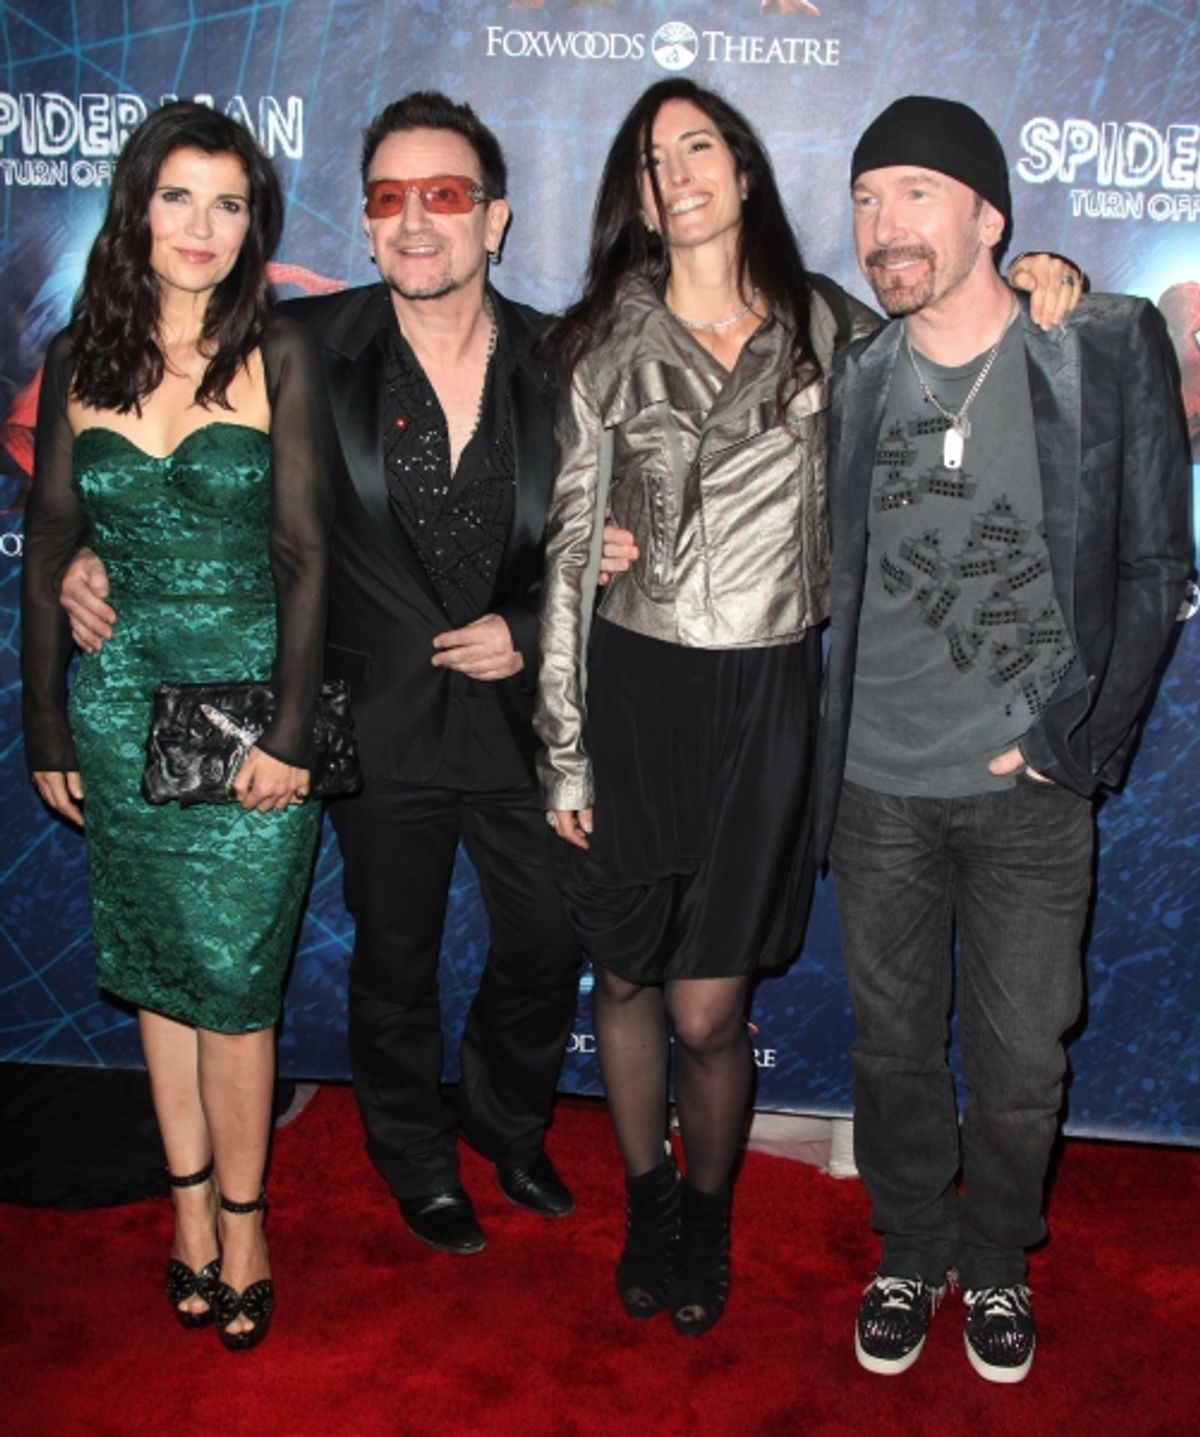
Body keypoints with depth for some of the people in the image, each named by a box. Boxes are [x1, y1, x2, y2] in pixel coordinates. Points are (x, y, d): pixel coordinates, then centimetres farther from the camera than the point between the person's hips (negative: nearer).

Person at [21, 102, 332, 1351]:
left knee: (232, 980, 1)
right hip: (122, 707, 3)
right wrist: (46, 727, 7)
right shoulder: (78, 359, 5)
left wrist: (289, 733, -11)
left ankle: (240, 1223, 20)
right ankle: (190, 1204, 28)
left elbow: (304, 553, -6)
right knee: (156, 970, 12)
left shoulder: (278, 356, -3)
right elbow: (47, 552, 8)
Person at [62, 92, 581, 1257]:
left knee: (547, 950, 16)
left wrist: (530, 633, -11)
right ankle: (416, 1159, 45)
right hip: (382, 722, -1)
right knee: (395, 964, 17)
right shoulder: (307, 350, -11)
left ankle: (506, 1119, 48)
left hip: (524, 712, 2)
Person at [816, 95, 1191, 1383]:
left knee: (1021, 1061, 9)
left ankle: (995, 1263, 35)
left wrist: (1069, 744, -8)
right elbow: (824, 572, 8)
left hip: (1031, 791, -2)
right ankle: (911, 1254, 37)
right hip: (876, 788, 2)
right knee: (893, 1046, 14)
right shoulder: (849, 378, 2)